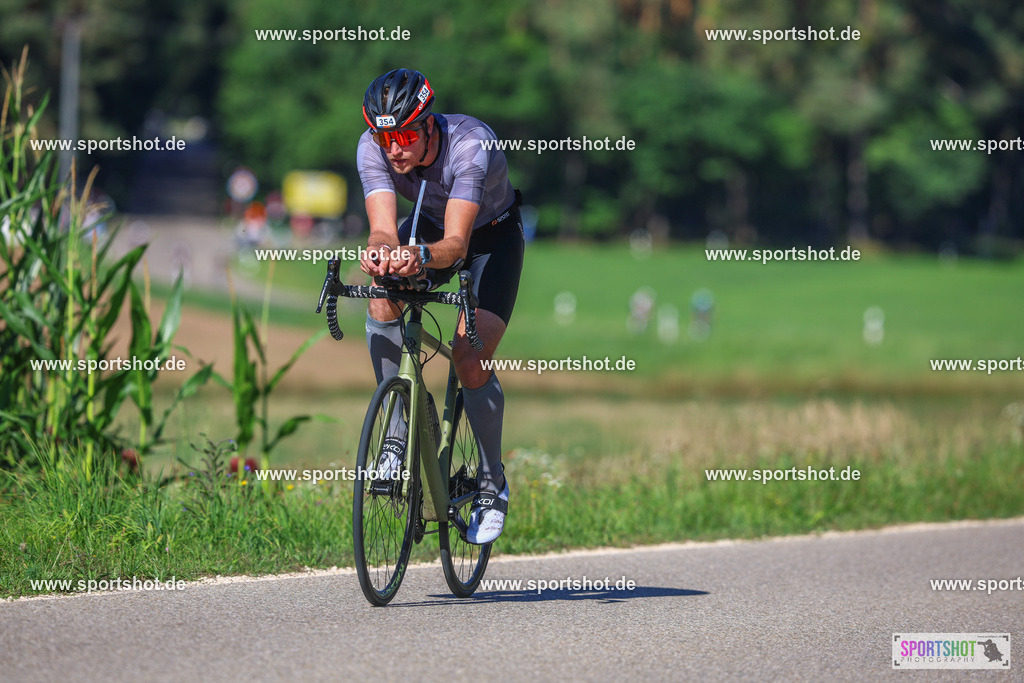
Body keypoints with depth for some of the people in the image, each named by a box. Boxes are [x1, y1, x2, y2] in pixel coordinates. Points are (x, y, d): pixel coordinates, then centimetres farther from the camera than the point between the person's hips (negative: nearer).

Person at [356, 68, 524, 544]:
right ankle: (401, 428, -12)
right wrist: (378, 252, -59)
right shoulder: (373, 148, -27)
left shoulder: (470, 144, -38)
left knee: (470, 355, -19)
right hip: (430, 225, 4)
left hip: (491, 234, -4)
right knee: (383, 296, -27)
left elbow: (456, 244, -44)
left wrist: (421, 256, -66)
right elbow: (384, 229, -35)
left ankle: (492, 481, 1)